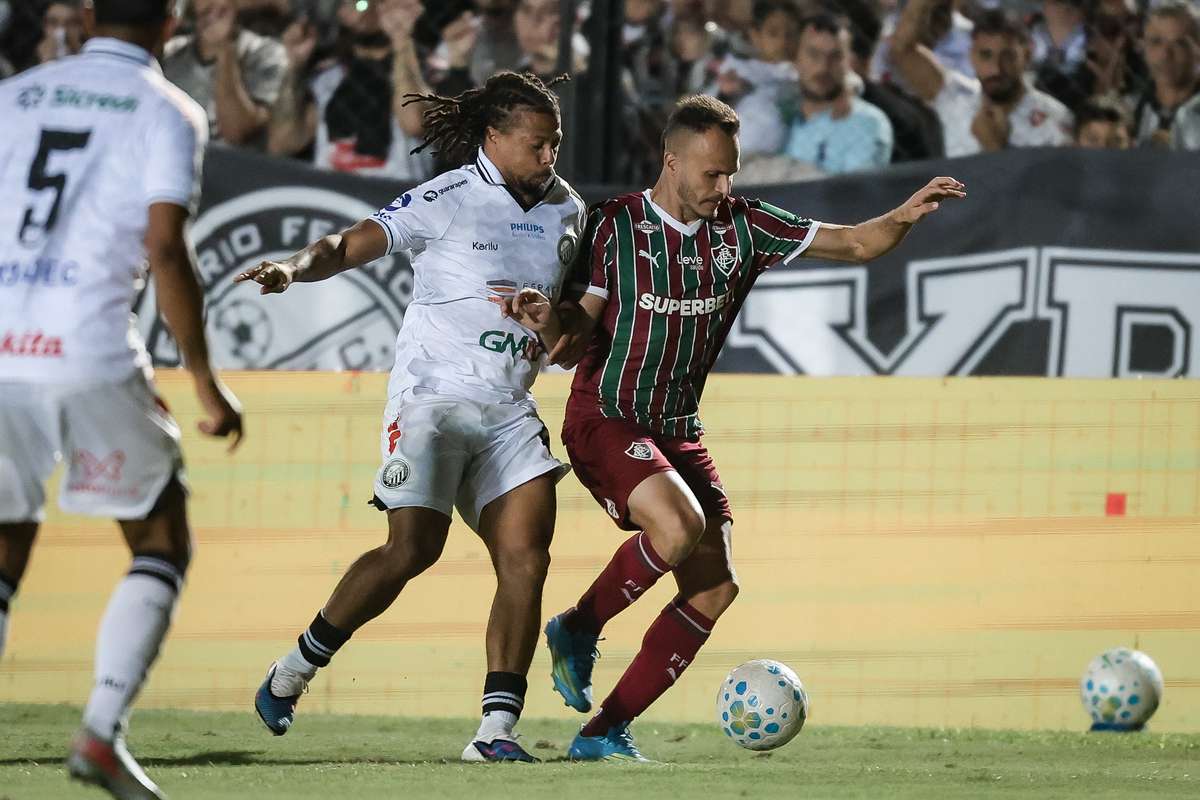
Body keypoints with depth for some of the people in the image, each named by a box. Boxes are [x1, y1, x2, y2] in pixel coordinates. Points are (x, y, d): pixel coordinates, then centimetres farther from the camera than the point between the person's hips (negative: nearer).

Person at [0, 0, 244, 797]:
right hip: (88, 351, -4)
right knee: (163, 543, 13)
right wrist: (207, 383, -3)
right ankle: (102, 731, -3)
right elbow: (166, 251, -7)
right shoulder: (167, 112, 3)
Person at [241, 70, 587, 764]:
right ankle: (295, 670, 2)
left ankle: (496, 729, -9)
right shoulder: (447, 201, -9)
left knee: (527, 558, -11)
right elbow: (352, 244, -16)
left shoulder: (567, 210, 11)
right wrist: (297, 267, -36)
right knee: (413, 550, -18)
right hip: (434, 397, -6)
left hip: (510, 412, 6)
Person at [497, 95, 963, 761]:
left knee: (715, 587, -3)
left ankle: (604, 730, 3)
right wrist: (548, 321, -30)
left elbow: (854, 244, 2)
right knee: (680, 525, -32)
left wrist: (903, 217, -17)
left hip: (678, 432, 6)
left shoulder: (743, 226, 2)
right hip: (605, 422, -6)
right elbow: (574, 345, -8)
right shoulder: (615, 226, -8)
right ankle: (578, 629, -7)